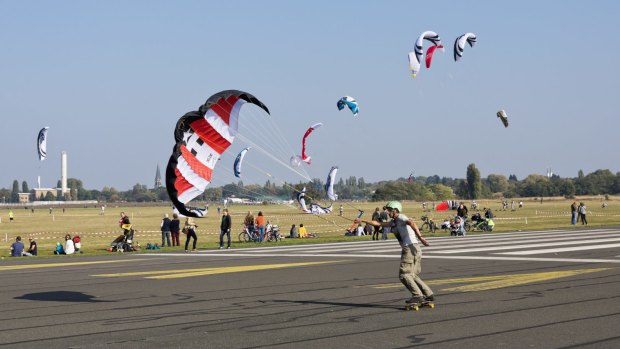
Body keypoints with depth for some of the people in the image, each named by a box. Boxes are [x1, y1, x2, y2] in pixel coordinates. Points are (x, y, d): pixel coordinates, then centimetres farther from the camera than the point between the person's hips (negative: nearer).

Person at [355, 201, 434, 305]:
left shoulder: (401, 218, -4)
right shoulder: (394, 222, 23)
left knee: (404, 274, -8)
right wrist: (362, 220, 35)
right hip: (416, 249, 9)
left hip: (410, 248, -9)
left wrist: (420, 237, -37)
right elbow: (379, 223, 31)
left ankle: (417, 296, -13)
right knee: (413, 275, 12)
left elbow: (412, 223, -25)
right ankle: (429, 295, 9)